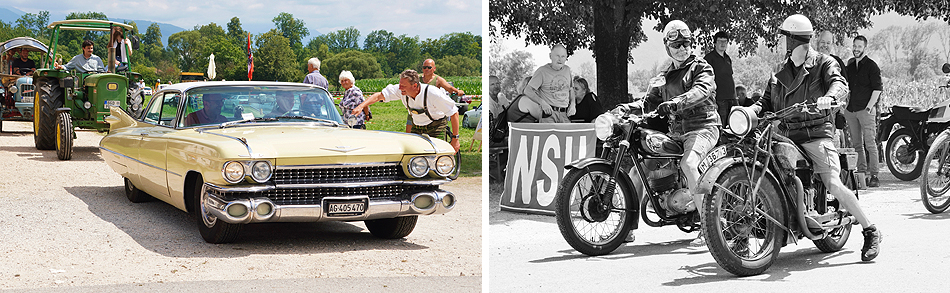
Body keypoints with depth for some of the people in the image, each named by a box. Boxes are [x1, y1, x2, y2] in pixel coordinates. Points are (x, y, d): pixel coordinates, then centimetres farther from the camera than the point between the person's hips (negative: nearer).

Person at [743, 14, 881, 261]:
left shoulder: (823, 63, 4)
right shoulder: (781, 72, 21)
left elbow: (840, 84, -14)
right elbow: (767, 101, 18)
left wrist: (829, 97, -38)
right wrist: (749, 111, -5)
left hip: (816, 135, -6)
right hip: (787, 137, 6)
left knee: (834, 186, -19)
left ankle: (870, 232, -9)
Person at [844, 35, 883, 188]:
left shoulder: (871, 66, -3)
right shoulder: (850, 65, 15)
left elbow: (877, 89, -7)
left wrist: (869, 107, -13)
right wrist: (844, 107, 12)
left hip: (865, 109, -6)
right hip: (850, 110, 6)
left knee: (870, 144, -9)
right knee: (856, 144, 7)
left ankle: (874, 176, -10)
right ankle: (861, 173, 12)